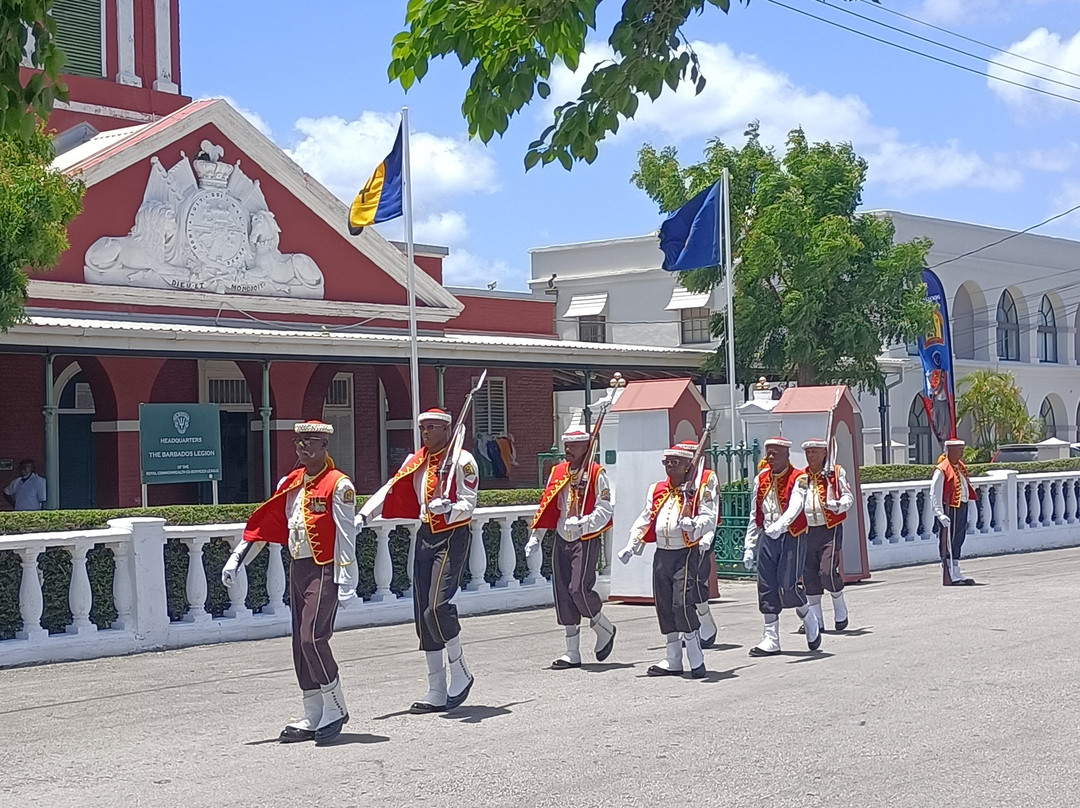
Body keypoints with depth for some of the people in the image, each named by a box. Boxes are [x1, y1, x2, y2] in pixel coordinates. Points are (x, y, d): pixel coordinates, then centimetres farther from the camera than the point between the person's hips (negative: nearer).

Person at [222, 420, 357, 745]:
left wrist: (346, 583, -16)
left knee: (313, 638, -16)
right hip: (297, 569, 8)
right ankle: (313, 718, 14)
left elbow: (346, 536, -12)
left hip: (323, 570, -8)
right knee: (301, 644, 7)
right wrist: (236, 560, 13)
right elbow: (264, 523, 16)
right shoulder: (291, 483, 13)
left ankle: (335, 709, -1)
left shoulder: (339, 485, -8)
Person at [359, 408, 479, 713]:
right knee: (423, 616, 4)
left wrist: (448, 509, -33)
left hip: (452, 537, -7)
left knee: (437, 606, -21)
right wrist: (362, 517, -5)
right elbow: (390, 490, 7)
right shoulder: (416, 461, 12)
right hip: (425, 537, 7)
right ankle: (437, 693, 11)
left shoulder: (462, 460, -7)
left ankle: (460, 673, 1)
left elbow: (469, 504, -12)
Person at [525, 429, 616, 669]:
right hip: (562, 541, 6)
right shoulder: (557, 473, 12)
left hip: (587, 540, -6)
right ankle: (572, 653, 10)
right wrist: (535, 538, 9)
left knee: (579, 589, -16)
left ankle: (605, 629, 13)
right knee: (563, 594, 3)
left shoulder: (597, 474, -5)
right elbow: (546, 507, 15)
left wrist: (581, 523, -27)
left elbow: (604, 510, -12)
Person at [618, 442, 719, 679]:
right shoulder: (657, 490, 16)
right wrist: (632, 545, 6)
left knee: (682, 603, -15)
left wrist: (693, 524, -32)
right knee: (664, 606, 8)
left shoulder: (700, 487, -2)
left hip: (686, 553, -6)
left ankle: (696, 660, -4)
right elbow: (646, 518, 16)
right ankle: (673, 660, 18)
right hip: (662, 554, 7)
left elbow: (709, 516, -11)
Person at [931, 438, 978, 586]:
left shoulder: (961, 467, 15)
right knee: (948, 543, -4)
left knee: (958, 541, 13)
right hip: (950, 509, -9)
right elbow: (935, 494, -16)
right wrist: (939, 513, -23)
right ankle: (951, 577, -1)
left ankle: (956, 575, 20)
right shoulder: (941, 470, -13)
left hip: (962, 507, 9)